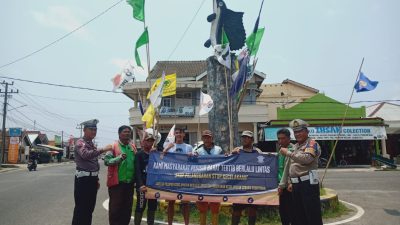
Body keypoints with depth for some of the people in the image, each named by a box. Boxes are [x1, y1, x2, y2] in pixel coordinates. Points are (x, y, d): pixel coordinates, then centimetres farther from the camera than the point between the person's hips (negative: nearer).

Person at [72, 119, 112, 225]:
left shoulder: (92, 144, 15)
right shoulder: (80, 143, -11)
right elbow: (86, 155, -33)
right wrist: (103, 149, -40)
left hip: (92, 178, 9)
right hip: (83, 179, -8)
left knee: (90, 207, 15)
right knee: (81, 208, -4)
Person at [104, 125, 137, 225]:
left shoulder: (133, 147, 10)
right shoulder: (113, 146, -6)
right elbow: (106, 161, -14)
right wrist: (119, 158, -28)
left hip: (130, 182, 6)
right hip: (117, 182, -5)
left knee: (127, 207, 14)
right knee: (115, 206, 3)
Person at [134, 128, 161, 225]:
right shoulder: (139, 155, -4)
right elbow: (138, 171, -13)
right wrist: (140, 185, -26)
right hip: (143, 185, -5)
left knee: (152, 207, 13)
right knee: (140, 207, 0)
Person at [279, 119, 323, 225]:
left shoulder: (312, 143, -7)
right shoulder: (295, 146, 19)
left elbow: (307, 158, -26)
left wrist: (287, 153, -21)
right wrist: (291, 181, 19)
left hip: (308, 183, -9)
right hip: (296, 184, 9)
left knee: (313, 215, -5)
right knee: (298, 215, 15)